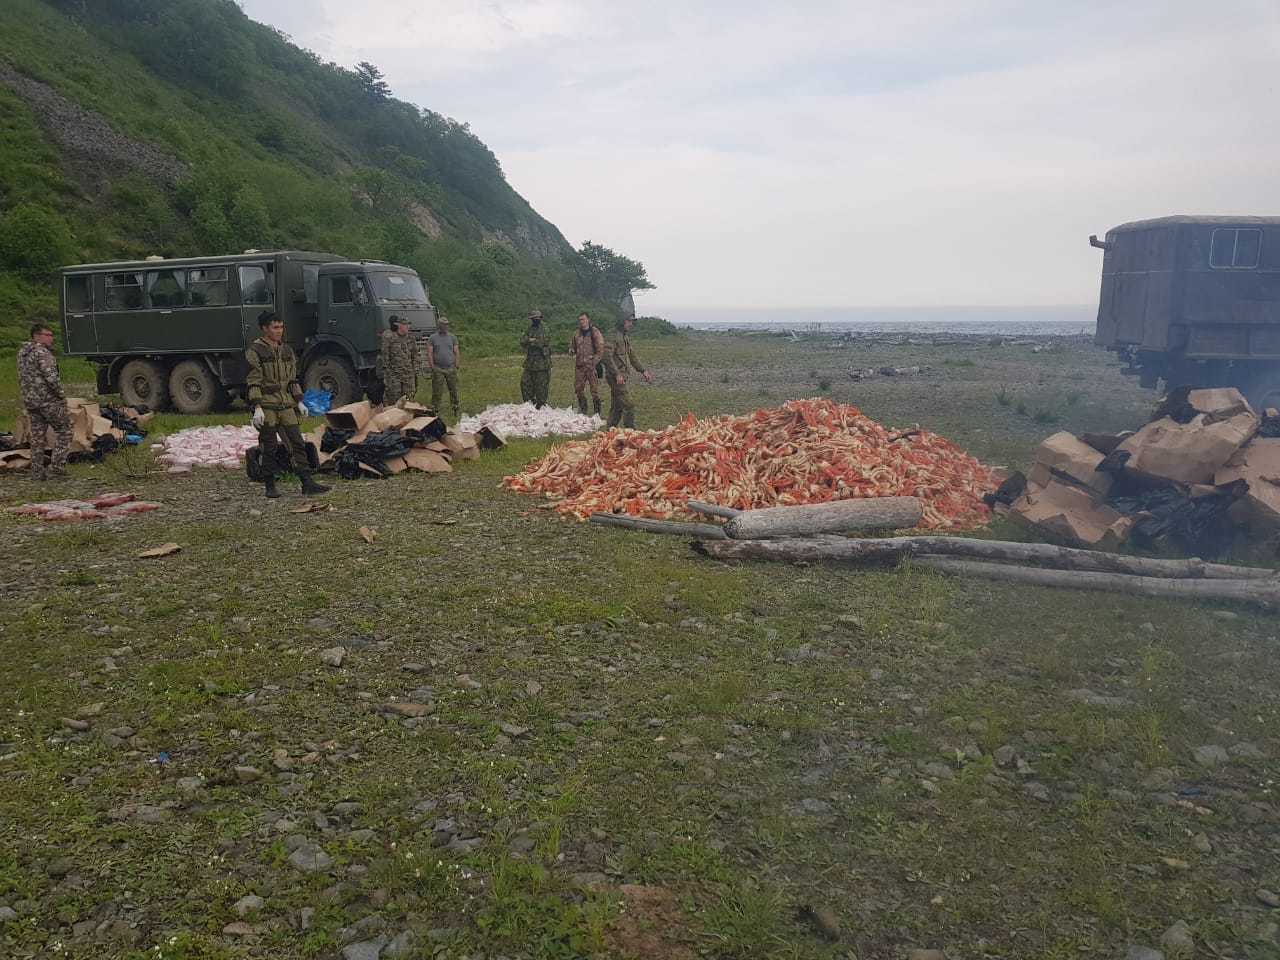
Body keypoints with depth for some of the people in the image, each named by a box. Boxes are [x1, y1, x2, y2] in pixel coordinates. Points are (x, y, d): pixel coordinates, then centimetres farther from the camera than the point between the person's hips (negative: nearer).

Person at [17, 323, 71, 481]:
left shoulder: (22, 352, 14)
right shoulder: (41, 352, -15)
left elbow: (22, 378, 17)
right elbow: (51, 377, -23)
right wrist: (62, 395, -12)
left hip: (30, 401, 8)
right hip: (48, 400, -8)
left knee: (37, 436, 13)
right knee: (63, 432, 1)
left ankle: (37, 472, 15)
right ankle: (56, 469, -4)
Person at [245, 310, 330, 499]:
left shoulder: (287, 350, 13)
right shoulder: (255, 351, -6)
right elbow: (253, 382, -11)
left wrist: (299, 402, 10)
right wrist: (257, 408, -17)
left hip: (286, 405, 5)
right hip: (266, 406, -5)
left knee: (296, 443, 0)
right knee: (268, 448, 2)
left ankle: (307, 483, -1)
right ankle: (270, 487, 12)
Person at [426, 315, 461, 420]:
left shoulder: (452, 337, 10)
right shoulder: (433, 338, 3)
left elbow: (456, 352, 8)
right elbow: (429, 353, 0)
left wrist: (457, 364, -2)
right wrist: (431, 365, -8)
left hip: (451, 368, 2)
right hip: (438, 369, -2)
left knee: (453, 389, 5)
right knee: (437, 391, -1)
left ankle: (457, 409, 15)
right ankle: (435, 411, 6)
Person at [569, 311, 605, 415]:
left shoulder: (595, 332, -5)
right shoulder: (577, 333, 12)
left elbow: (600, 349, -9)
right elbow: (572, 346, 25)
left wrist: (594, 362, -15)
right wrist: (572, 351, 1)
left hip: (592, 365, -6)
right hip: (579, 365, 6)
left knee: (595, 388, -3)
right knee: (578, 388, 9)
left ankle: (597, 411, 5)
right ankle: (582, 409, 24)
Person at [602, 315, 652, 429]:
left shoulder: (626, 338, 16)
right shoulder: (615, 337, -14)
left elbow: (633, 357, 23)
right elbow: (607, 357, -21)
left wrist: (643, 371, 16)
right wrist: (617, 374, -25)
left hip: (621, 375, 10)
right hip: (615, 376, -10)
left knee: (617, 406, 13)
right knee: (629, 406, -11)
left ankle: (610, 428, 19)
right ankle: (629, 429, -7)